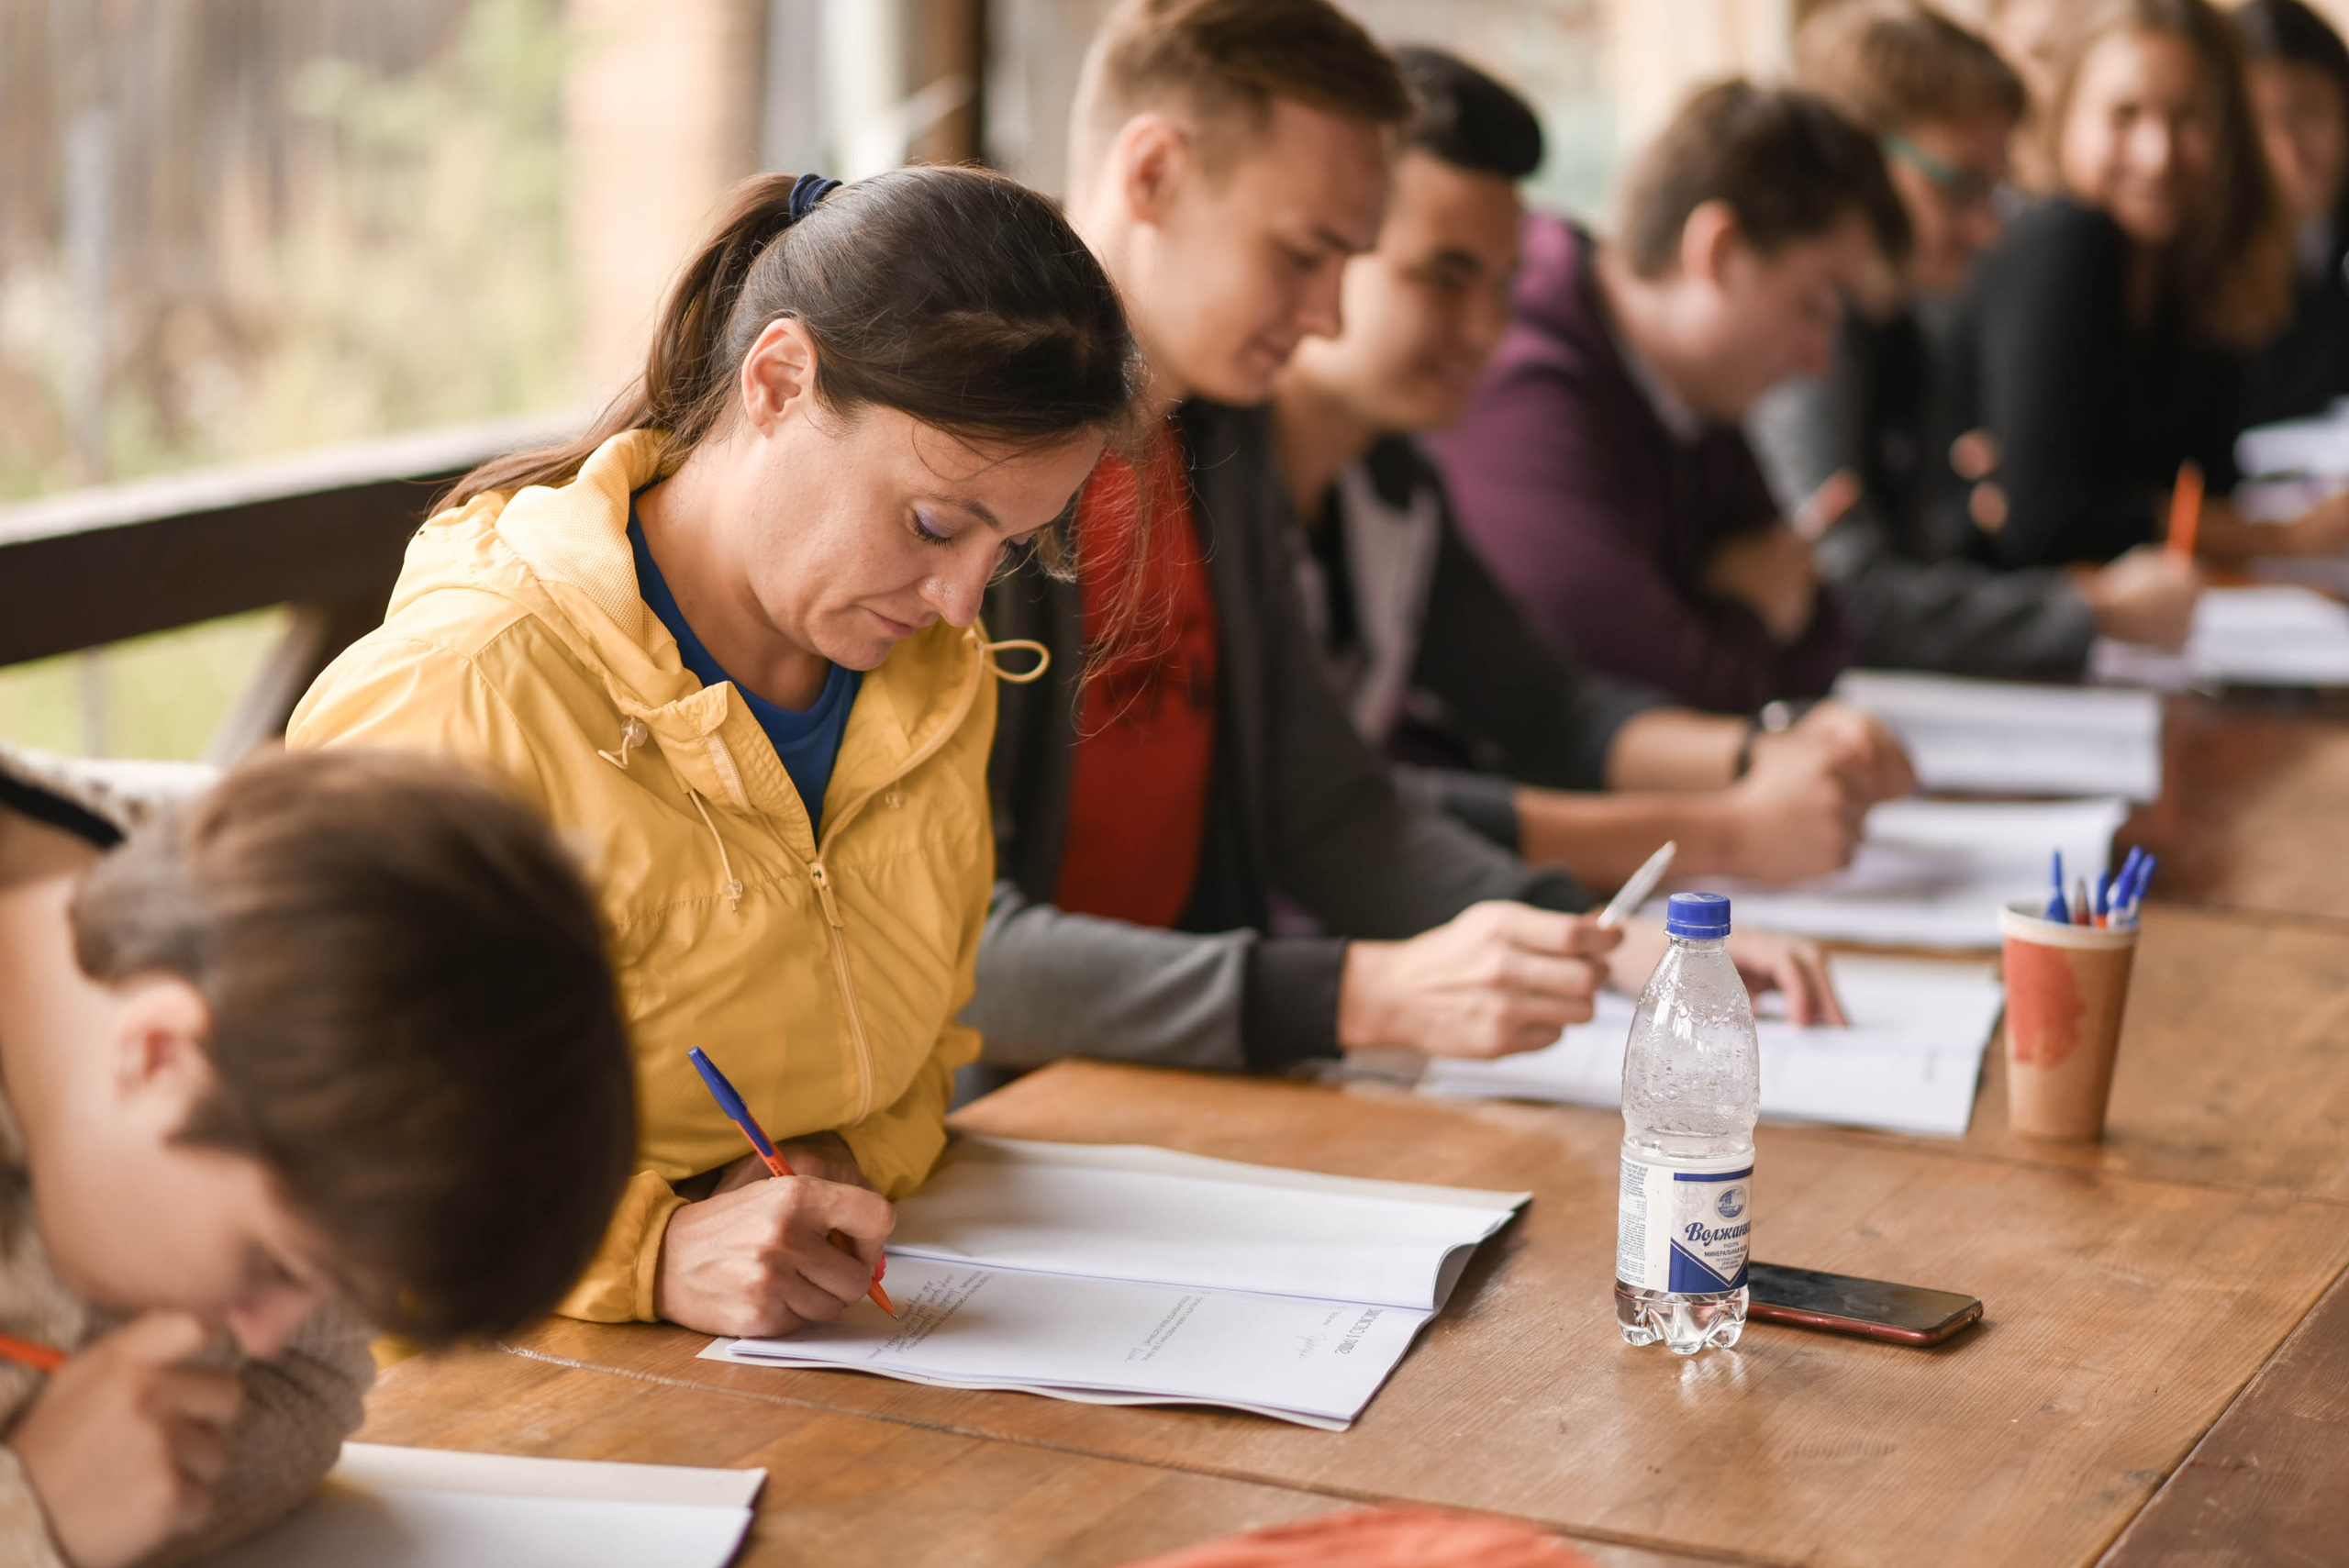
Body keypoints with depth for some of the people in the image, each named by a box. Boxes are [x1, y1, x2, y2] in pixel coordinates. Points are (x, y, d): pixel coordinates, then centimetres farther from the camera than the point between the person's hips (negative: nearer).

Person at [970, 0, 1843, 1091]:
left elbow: (1322, 806, 15)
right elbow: (955, 948, -23)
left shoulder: (1219, 437, 12)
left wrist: (1609, 946, 0)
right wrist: (1369, 997, -30)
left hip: (1184, 1089, 7)